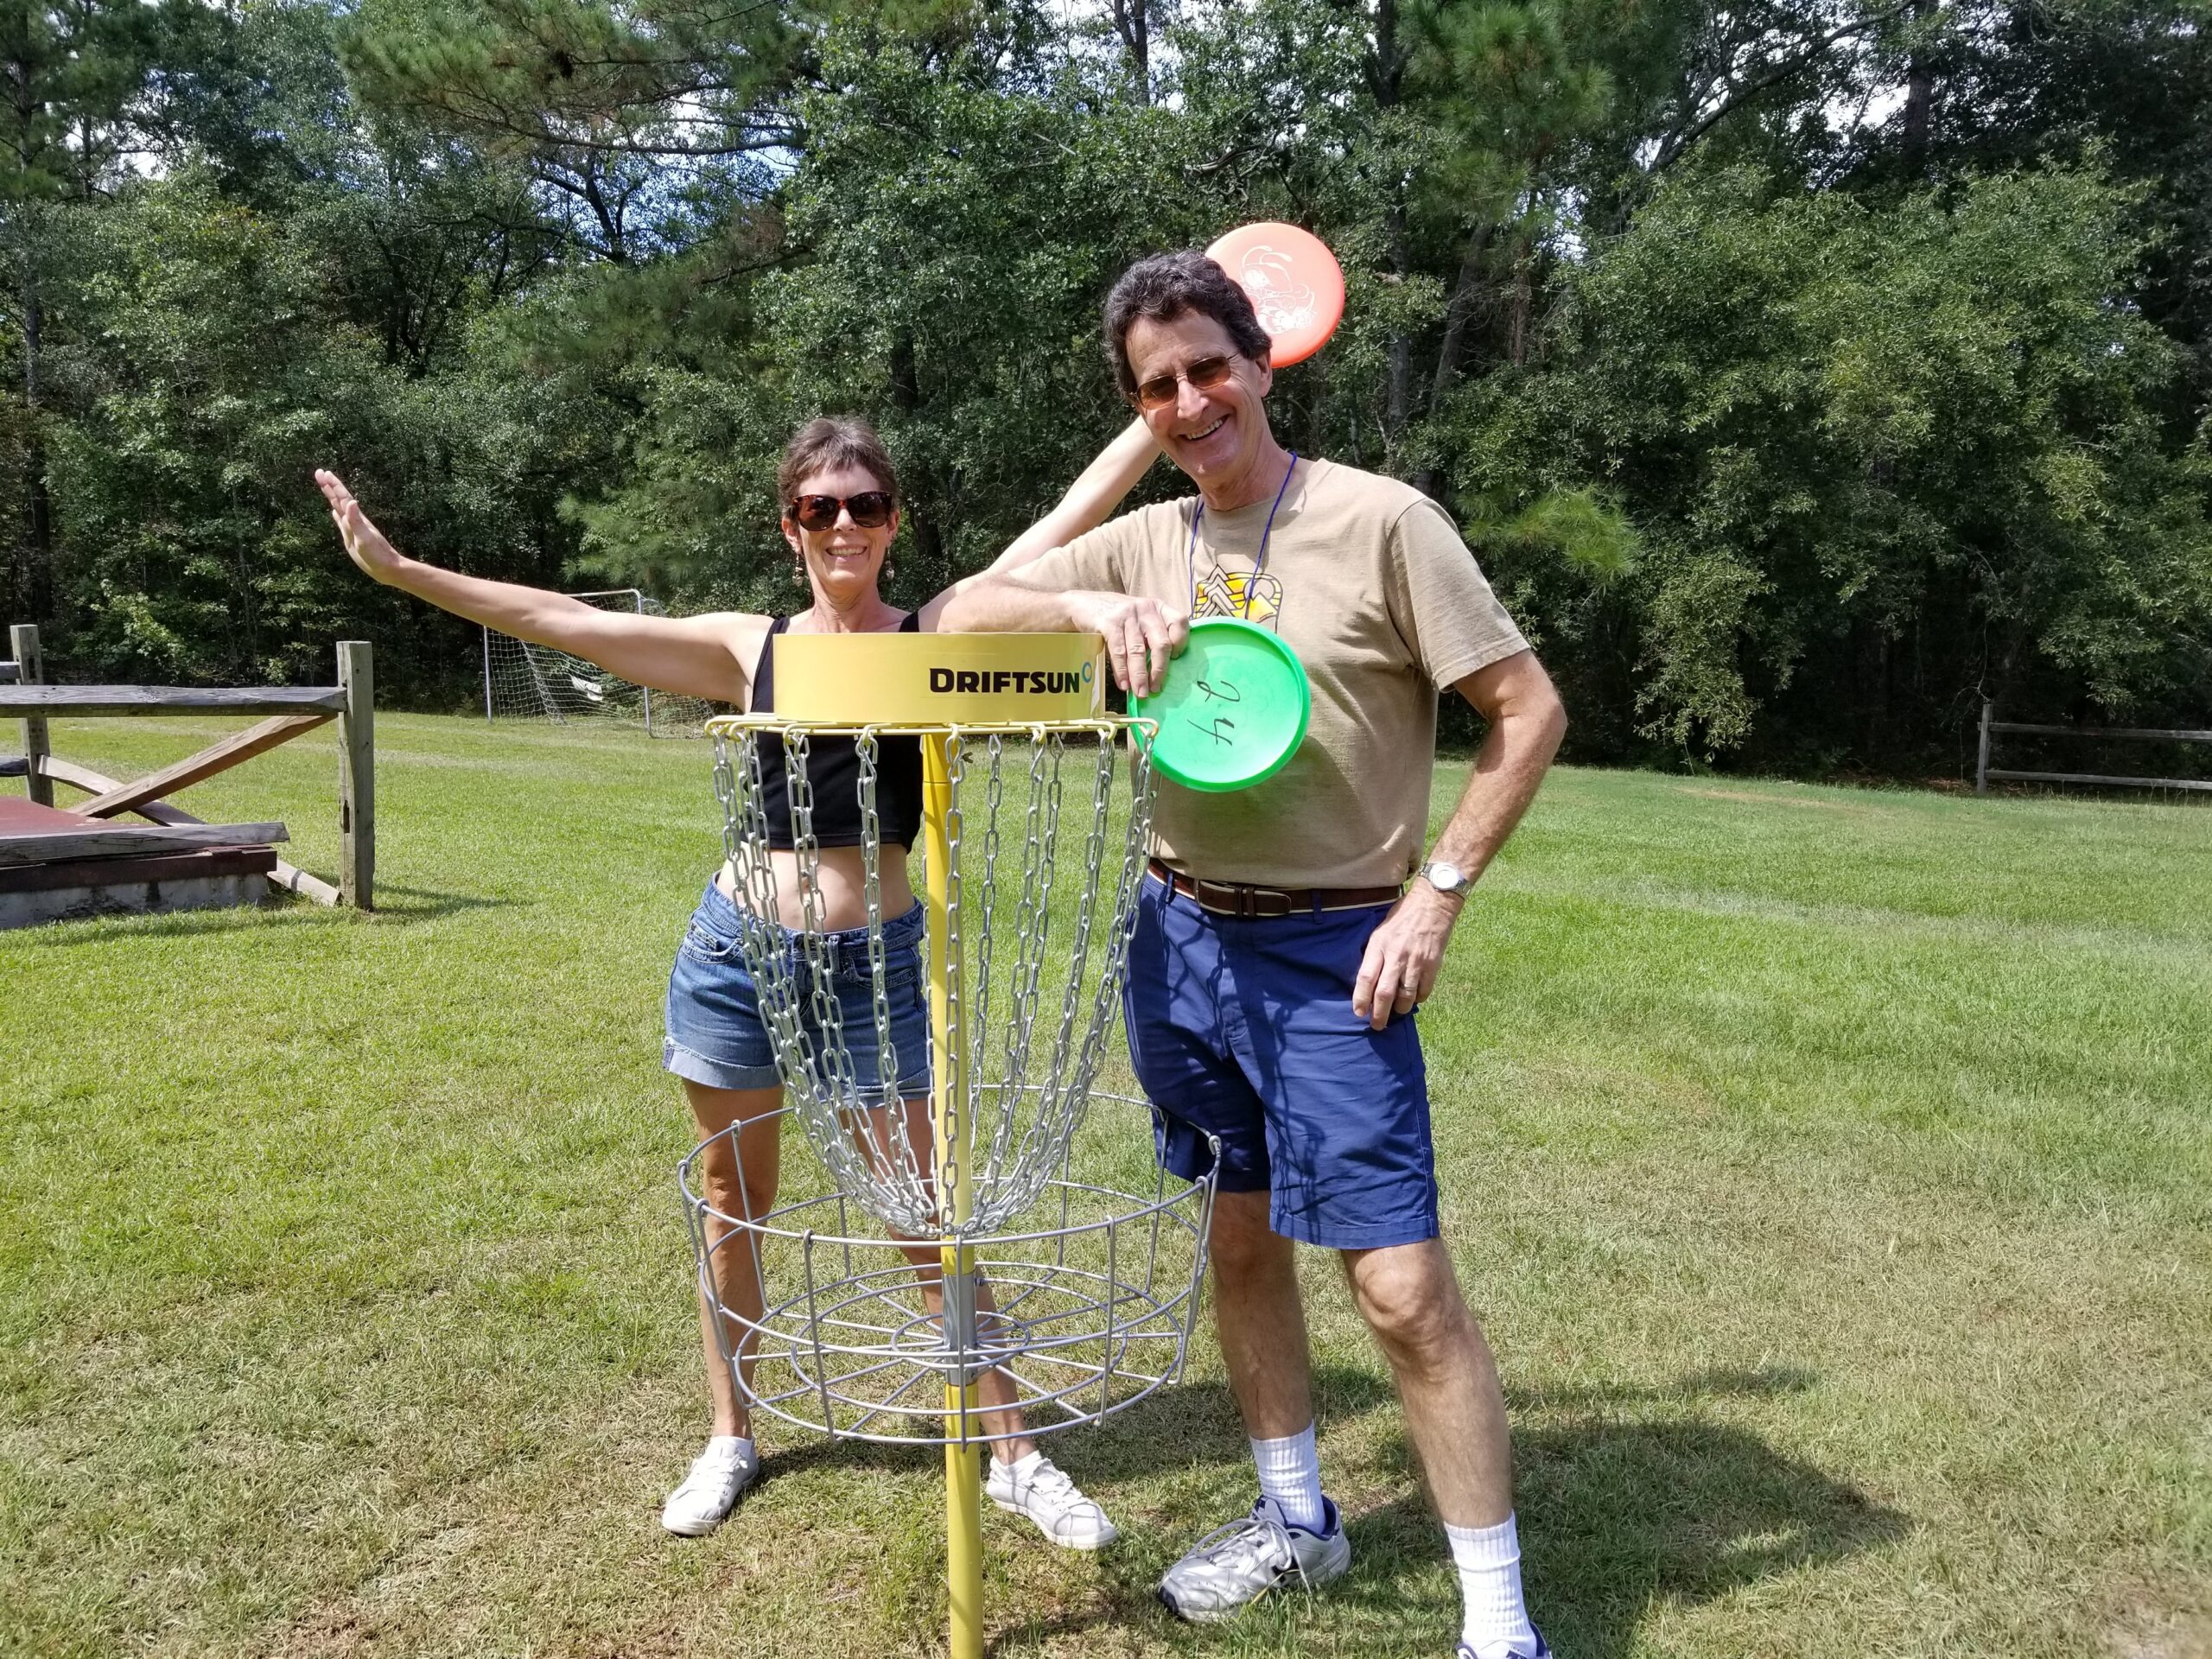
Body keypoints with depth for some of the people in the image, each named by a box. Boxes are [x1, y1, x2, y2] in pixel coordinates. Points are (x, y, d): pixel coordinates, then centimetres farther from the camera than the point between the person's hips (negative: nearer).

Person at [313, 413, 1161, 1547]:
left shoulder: (939, 634, -1)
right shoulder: (747, 650, 3)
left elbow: (1070, 519, -7)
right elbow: (560, 620, 4)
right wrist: (398, 568, 3)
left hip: (874, 964, -2)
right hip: (736, 955, 2)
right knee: (733, 1208, 16)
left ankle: (1014, 1456, 20)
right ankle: (731, 1440, 36)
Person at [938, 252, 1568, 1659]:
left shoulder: (1382, 521, -9)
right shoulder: (1144, 545, 7)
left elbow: (1529, 712, -8)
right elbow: (960, 615, 4)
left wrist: (1436, 894, -14)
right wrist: (1090, 606, -15)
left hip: (1331, 951, -5)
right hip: (1181, 934, 6)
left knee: (1403, 1285, -6)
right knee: (1242, 1237, 16)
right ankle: (1297, 1523, 37)